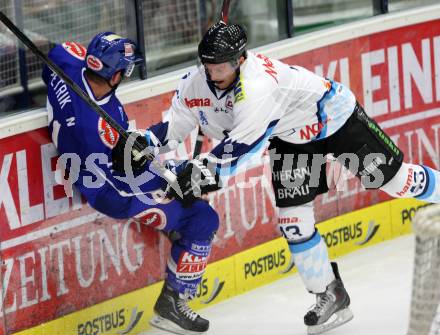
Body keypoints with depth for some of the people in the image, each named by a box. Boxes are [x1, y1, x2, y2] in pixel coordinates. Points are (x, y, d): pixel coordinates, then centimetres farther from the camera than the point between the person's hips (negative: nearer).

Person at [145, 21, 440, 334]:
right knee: (293, 216, -2)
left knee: (390, 175, 1)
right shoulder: (196, 84, -17)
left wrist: (207, 170, -48)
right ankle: (330, 295, 7)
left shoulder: (258, 82, -41)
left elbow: (245, 141, -45)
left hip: (333, 116, -6)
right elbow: (174, 123, -8)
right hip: (290, 138, 6)